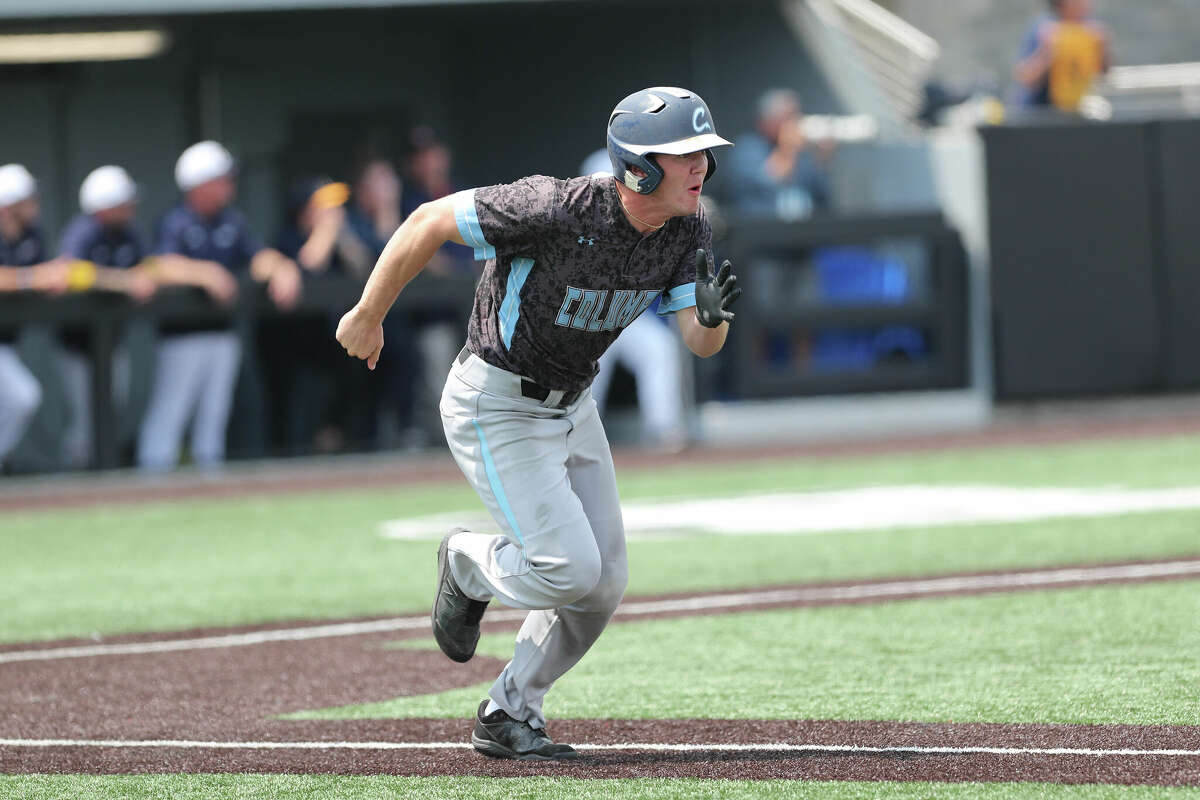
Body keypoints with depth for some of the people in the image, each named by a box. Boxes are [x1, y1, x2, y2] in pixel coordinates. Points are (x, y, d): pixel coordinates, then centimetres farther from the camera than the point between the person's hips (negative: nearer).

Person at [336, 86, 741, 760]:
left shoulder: (687, 231, -10)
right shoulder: (559, 210, -30)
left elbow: (701, 343, -14)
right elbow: (431, 221, -22)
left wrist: (713, 314, -39)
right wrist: (367, 318, -12)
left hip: (571, 406, 7)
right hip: (495, 408, -7)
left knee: (604, 585, 6)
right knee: (569, 568, -16)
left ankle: (509, 715, 23)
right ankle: (470, 565, 15)